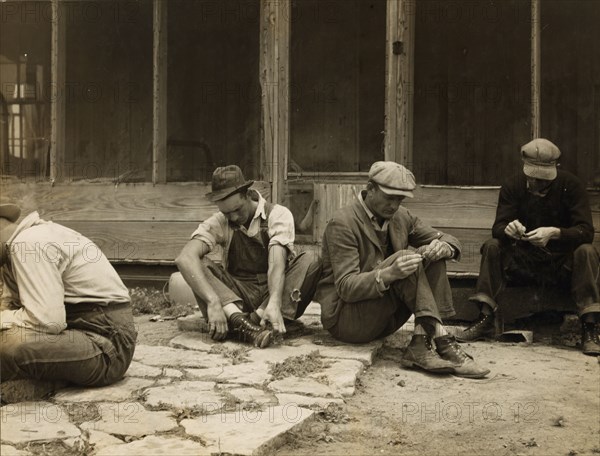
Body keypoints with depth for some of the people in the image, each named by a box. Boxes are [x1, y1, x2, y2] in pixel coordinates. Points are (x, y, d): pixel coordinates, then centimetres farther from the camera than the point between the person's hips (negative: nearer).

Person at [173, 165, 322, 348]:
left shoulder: (278, 215, -9)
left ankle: (256, 319, -38)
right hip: (237, 295, 1)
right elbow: (185, 257, -24)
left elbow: (277, 263, -23)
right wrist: (213, 301, -40)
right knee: (197, 265, -23)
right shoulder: (219, 223, -6)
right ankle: (239, 318, -44)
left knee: (310, 263, -28)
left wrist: (274, 303, -43)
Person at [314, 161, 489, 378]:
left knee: (433, 258, -10)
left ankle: (421, 345, -23)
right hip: (344, 318, -8)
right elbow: (346, 287, -22)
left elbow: (451, 241, 10)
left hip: (385, 318, 8)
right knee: (406, 257, -26)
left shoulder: (400, 217, 7)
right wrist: (388, 274, -40)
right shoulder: (342, 224, -15)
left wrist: (442, 247, -17)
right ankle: (443, 342, -27)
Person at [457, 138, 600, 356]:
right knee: (492, 246, -22)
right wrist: (508, 229, -38)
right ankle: (485, 319, -22)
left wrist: (554, 233, -39)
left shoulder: (570, 185, -10)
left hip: (562, 261, -2)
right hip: (523, 260, 2)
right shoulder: (513, 186, -5)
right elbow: (497, 228, -12)